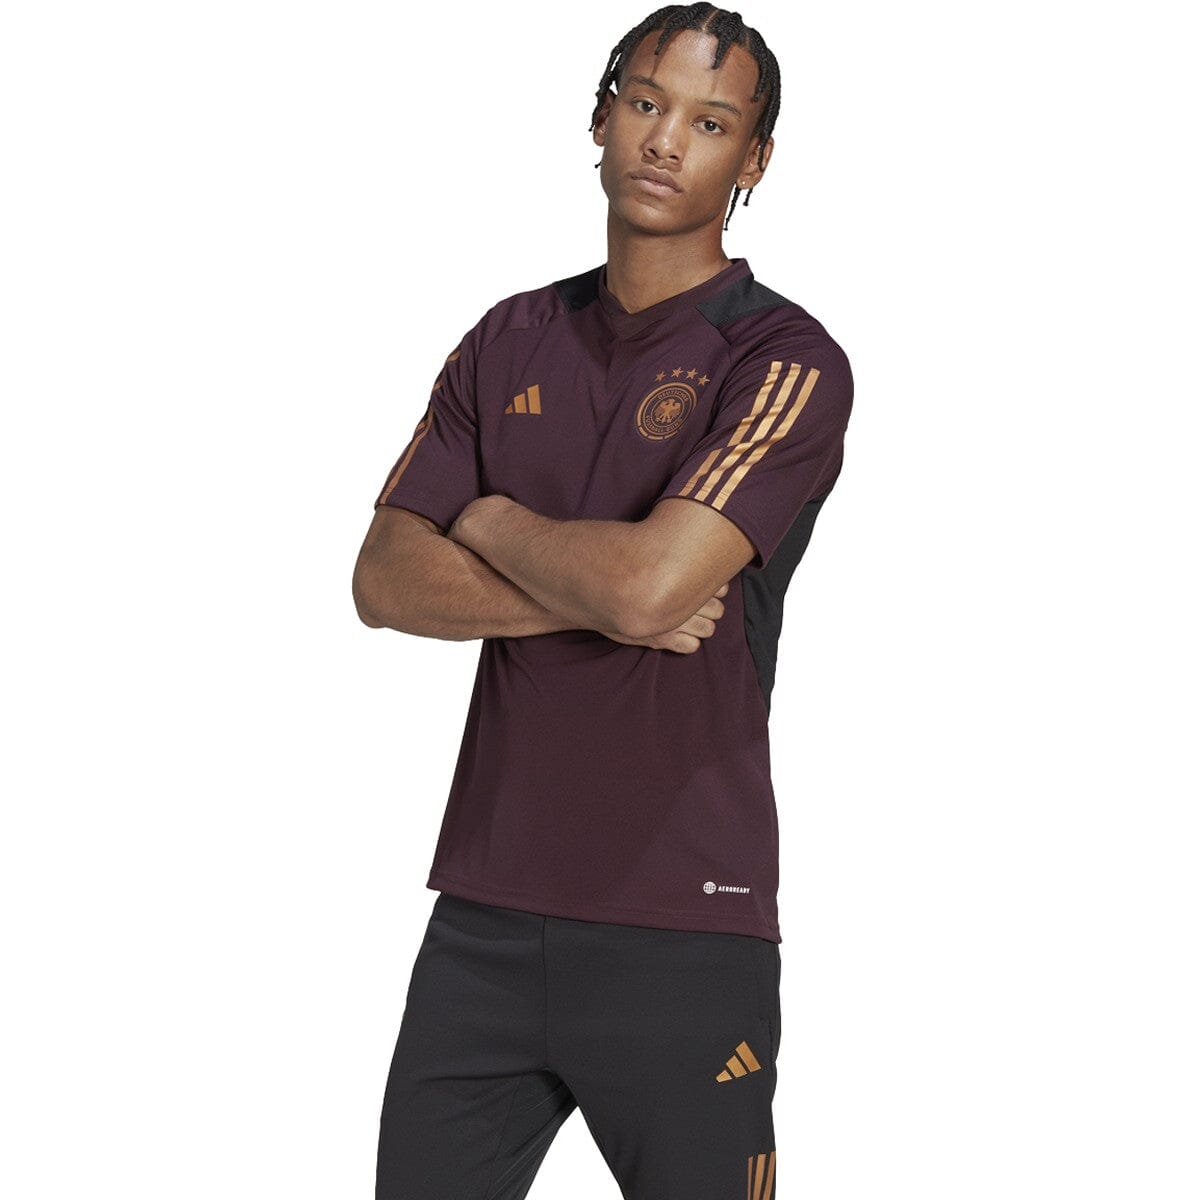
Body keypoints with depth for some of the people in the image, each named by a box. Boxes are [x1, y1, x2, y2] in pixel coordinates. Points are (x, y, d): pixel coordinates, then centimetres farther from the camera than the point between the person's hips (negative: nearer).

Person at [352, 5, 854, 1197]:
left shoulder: (784, 363, -6)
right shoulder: (511, 340, 11)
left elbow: (647, 583, -20)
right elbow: (384, 581, 3)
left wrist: (490, 522, -1)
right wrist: (590, 595, -10)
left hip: (682, 926, -4)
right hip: (484, 910, 5)